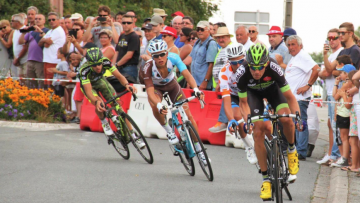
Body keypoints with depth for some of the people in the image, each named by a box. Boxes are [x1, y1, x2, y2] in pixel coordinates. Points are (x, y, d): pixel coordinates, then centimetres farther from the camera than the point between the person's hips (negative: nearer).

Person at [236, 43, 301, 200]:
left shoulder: (274, 68, -38)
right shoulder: (241, 73, -35)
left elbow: (289, 97, -28)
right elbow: (243, 102, -19)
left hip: (272, 89, -1)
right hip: (253, 93, 1)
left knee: (286, 119, -28)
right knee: (258, 132, -12)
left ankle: (291, 150, 4)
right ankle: (266, 179, -2)